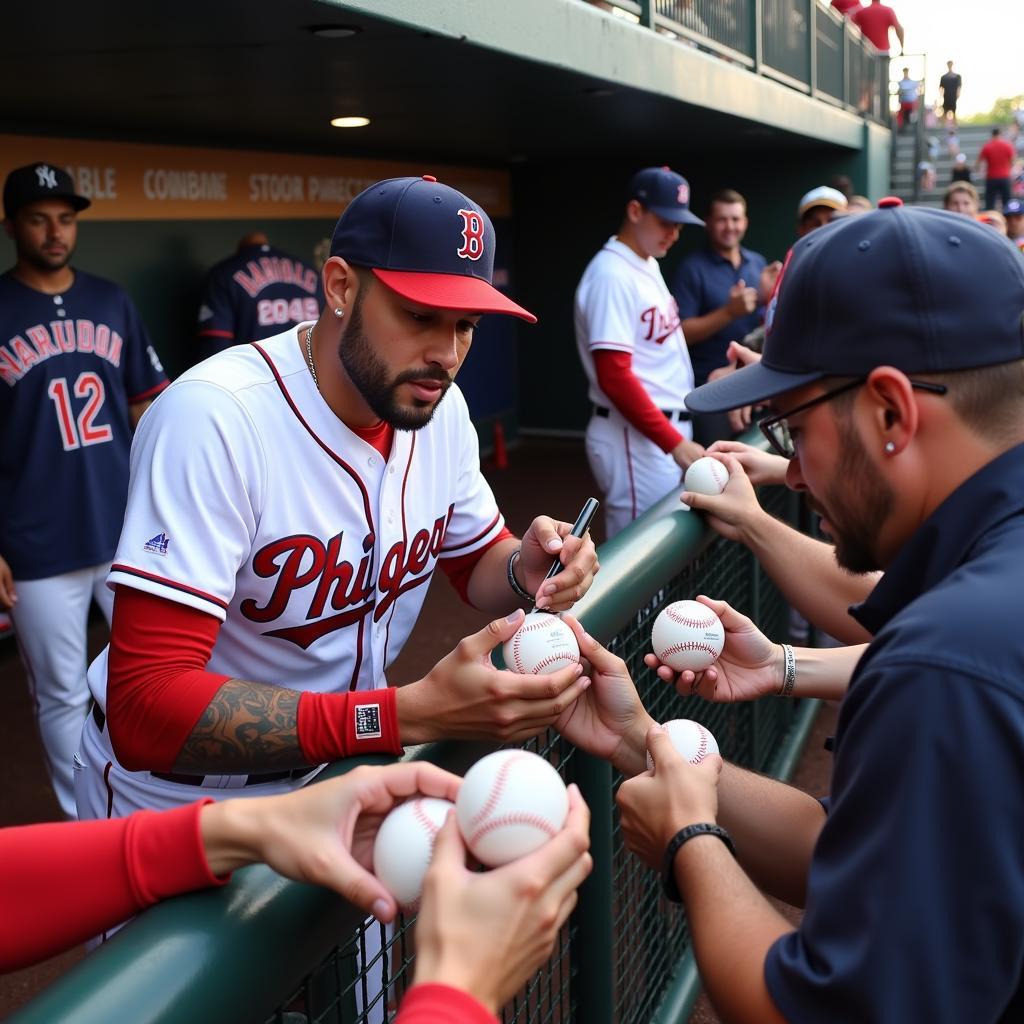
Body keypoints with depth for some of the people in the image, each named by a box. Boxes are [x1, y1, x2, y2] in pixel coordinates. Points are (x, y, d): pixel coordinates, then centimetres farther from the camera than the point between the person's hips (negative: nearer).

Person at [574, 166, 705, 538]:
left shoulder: (649, 265, 14)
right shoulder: (611, 275, -15)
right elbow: (615, 377, -22)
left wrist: (677, 437, 13)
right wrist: (674, 442, -24)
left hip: (667, 431, 9)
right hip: (637, 436, -9)